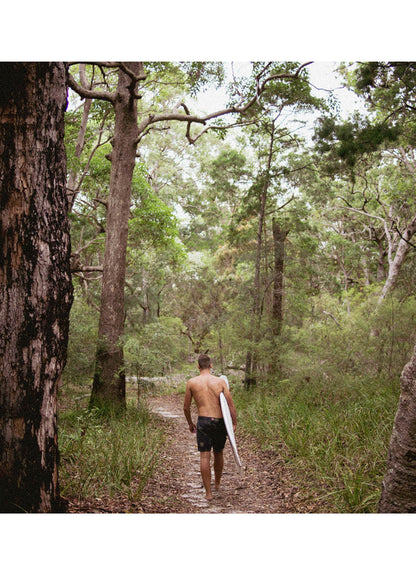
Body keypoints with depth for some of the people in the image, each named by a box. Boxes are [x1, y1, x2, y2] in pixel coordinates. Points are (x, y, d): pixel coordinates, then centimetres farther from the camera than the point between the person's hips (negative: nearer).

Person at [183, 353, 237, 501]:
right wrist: (234, 423, 1)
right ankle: (217, 483, 40)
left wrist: (190, 424, 20)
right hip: (220, 422, 2)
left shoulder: (192, 382, 1)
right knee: (218, 454, 21)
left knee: (205, 457, 3)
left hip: (203, 422, -2)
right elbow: (231, 404, -4)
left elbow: (186, 407, 7)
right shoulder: (220, 381, 1)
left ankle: (208, 492, 2)